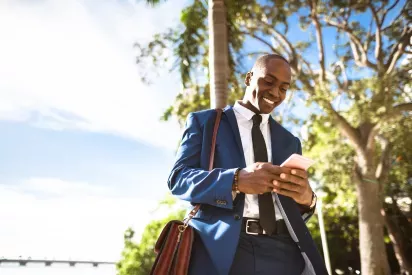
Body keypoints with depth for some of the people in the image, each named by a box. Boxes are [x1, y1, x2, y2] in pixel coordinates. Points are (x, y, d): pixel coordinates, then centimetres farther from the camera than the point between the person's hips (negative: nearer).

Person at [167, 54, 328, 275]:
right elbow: (178, 178, -4)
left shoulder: (290, 141, 18)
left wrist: (306, 198, -9)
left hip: (284, 252, 4)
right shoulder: (204, 122, 7)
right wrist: (237, 180, -20)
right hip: (222, 248, -3)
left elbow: (292, 207, 16)